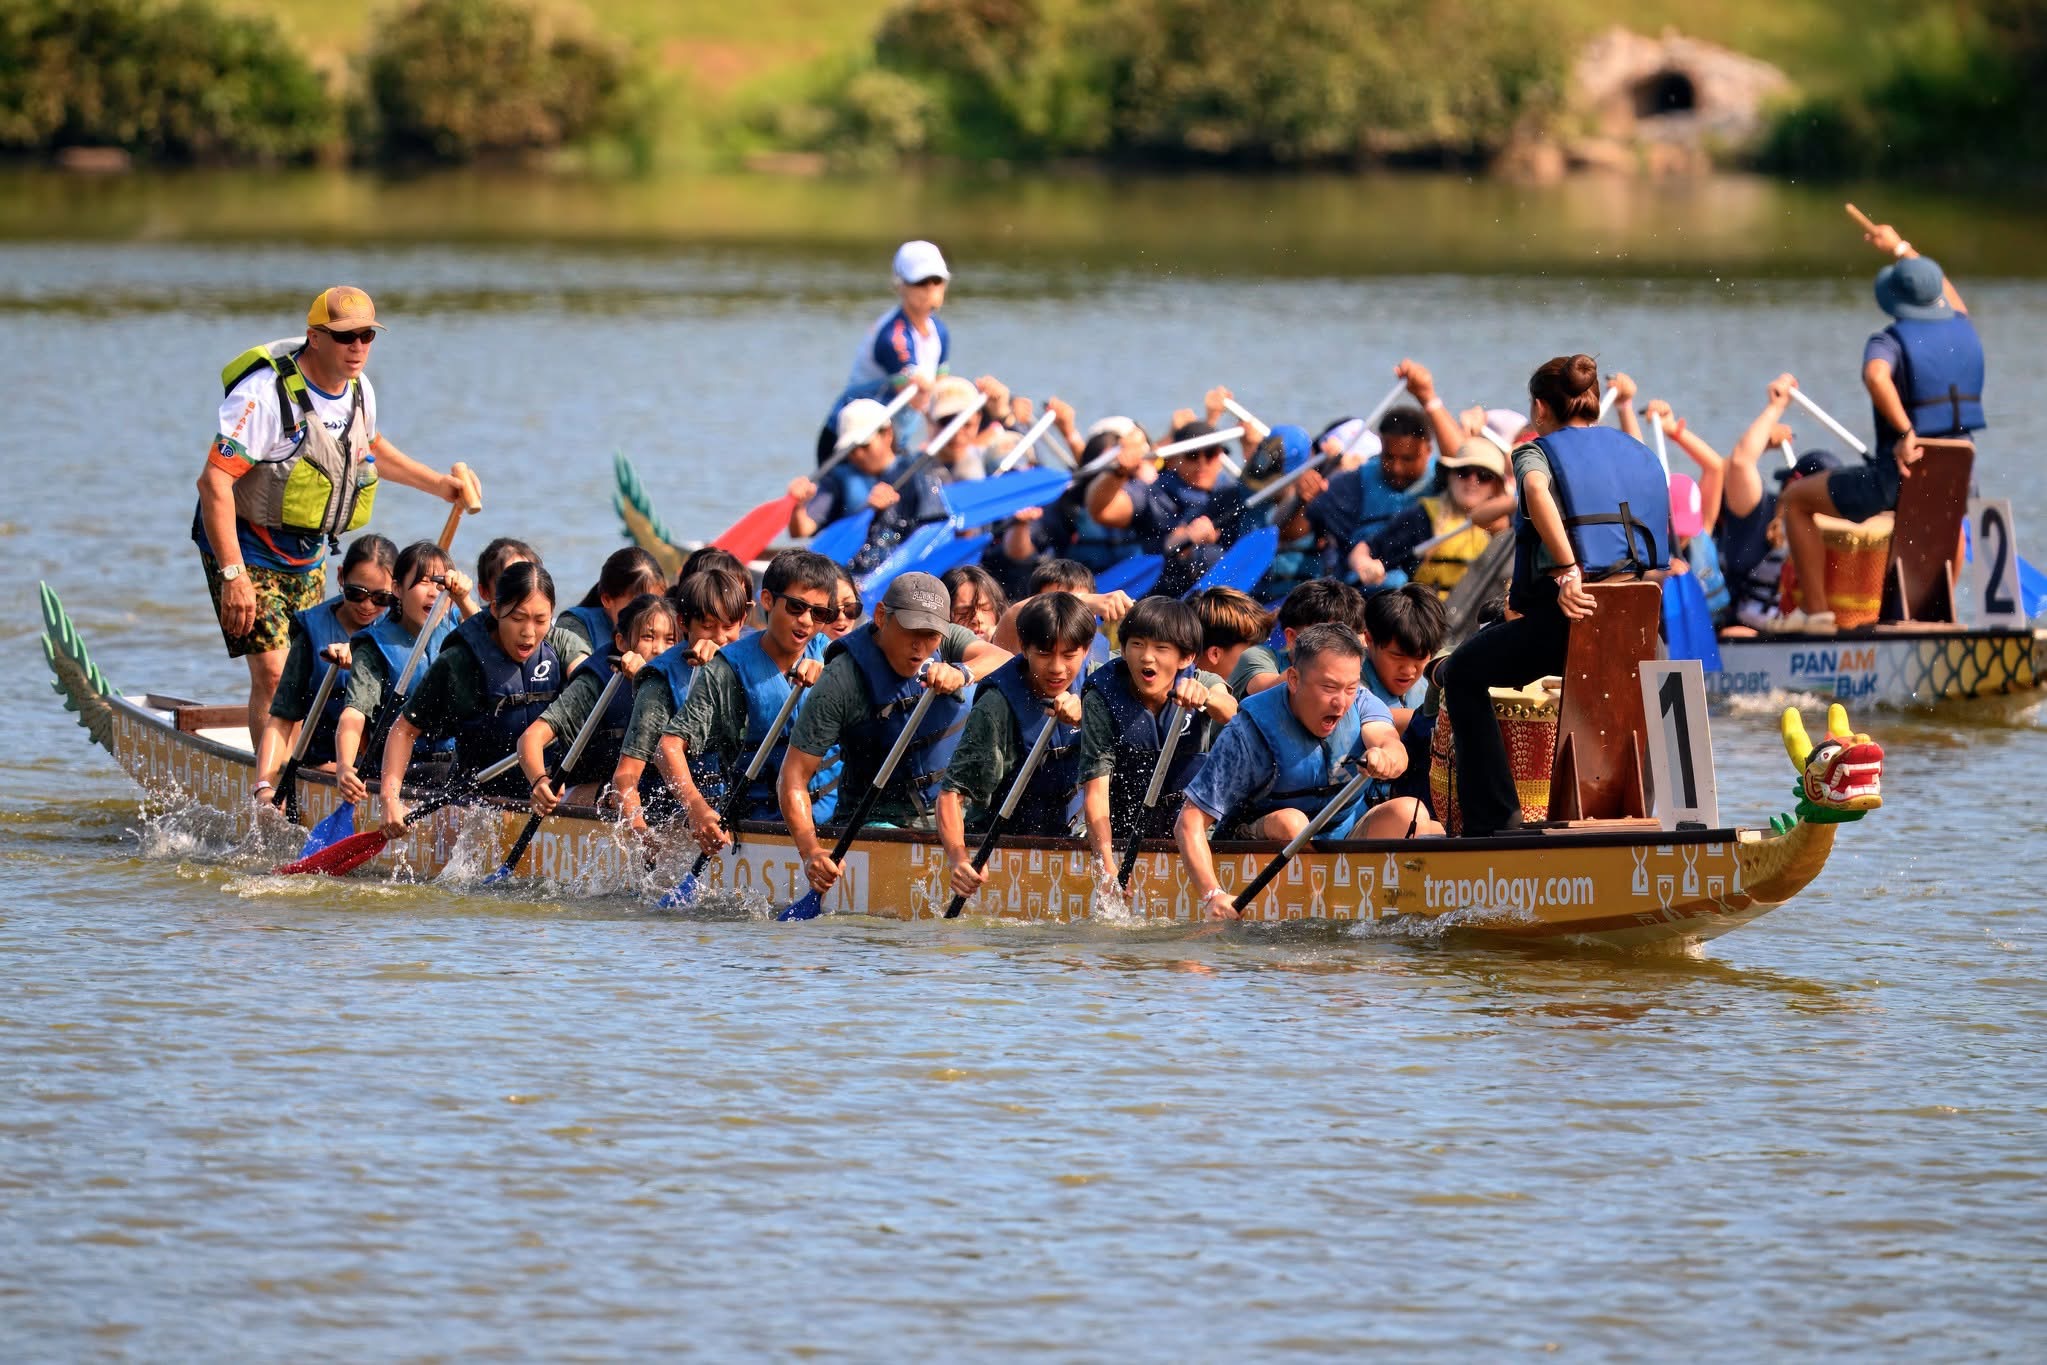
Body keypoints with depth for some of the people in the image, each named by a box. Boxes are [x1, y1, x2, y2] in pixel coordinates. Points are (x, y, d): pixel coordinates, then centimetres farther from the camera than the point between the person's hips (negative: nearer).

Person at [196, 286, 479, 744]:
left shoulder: (359, 390, 0)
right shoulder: (267, 393, -26)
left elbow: (369, 448, 25)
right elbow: (213, 482, -28)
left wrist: (438, 484, 19)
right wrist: (233, 575, -31)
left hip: (309, 552, 7)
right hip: (248, 547, -7)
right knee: (272, 673, -17)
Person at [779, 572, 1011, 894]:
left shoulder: (948, 643, -3)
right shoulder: (840, 685, -16)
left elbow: (1003, 660, -23)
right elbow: (793, 779, -17)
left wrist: (962, 673, -46)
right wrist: (810, 852, -32)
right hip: (884, 817, -4)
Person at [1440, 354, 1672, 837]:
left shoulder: (1538, 451, 5)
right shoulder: (1639, 453, 20)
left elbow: (1538, 490, -20)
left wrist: (1568, 572, -26)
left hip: (1563, 613, -5)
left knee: (1463, 675, 18)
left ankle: (1494, 815, 9)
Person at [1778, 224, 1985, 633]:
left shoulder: (1890, 342, -10)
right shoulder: (1964, 333, 8)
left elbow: (1876, 374, -35)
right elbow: (1946, 292, 31)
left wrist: (1906, 432, -32)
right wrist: (1901, 248, 43)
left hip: (1898, 478, -6)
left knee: (1797, 499, 15)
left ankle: (1814, 611, 11)